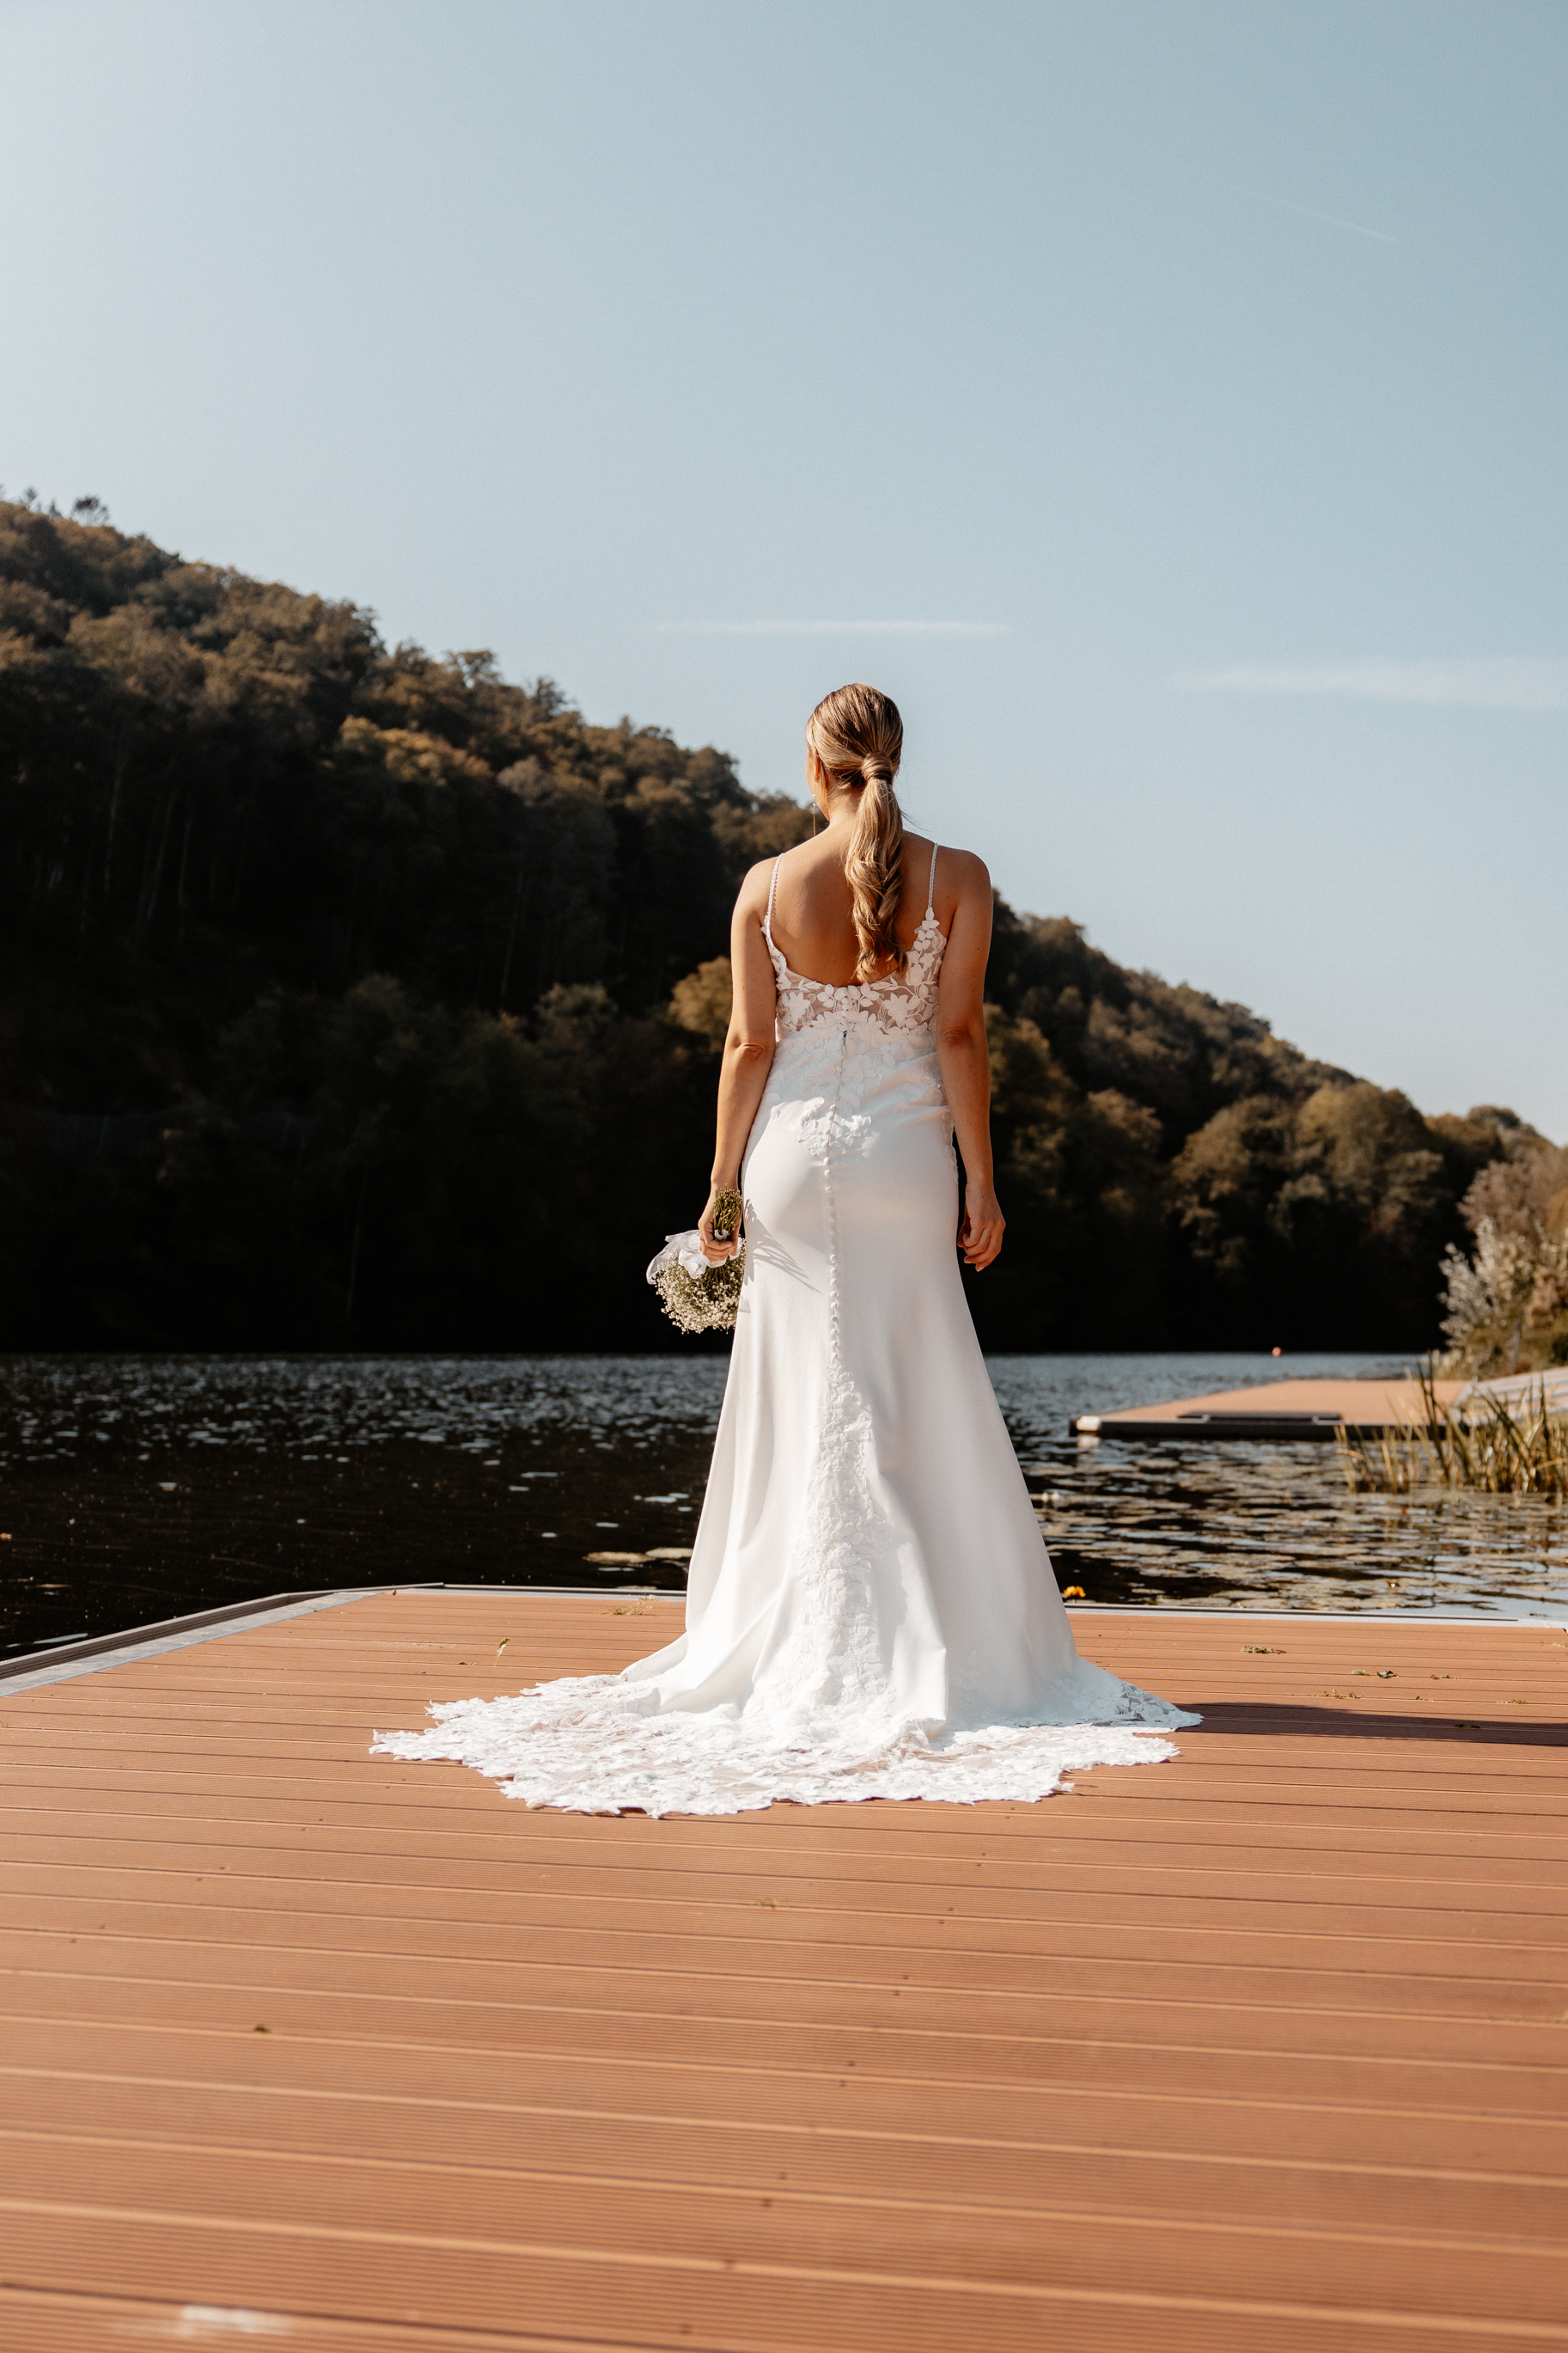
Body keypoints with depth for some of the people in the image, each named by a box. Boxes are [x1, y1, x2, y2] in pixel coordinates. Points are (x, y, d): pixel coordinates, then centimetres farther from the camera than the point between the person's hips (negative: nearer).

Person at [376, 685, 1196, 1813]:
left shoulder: (768, 883, 1)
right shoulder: (957, 877, -1)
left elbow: (750, 1043, 0)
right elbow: (959, 1034, -6)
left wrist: (723, 1187, 5)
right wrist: (981, 1179, -3)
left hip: (793, 1157, 1)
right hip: (906, 1159, -1)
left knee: (805, 1411, 9)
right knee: (921, 1412, 5)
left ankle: (800, 1657, 15)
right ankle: (931, 1660, 8)